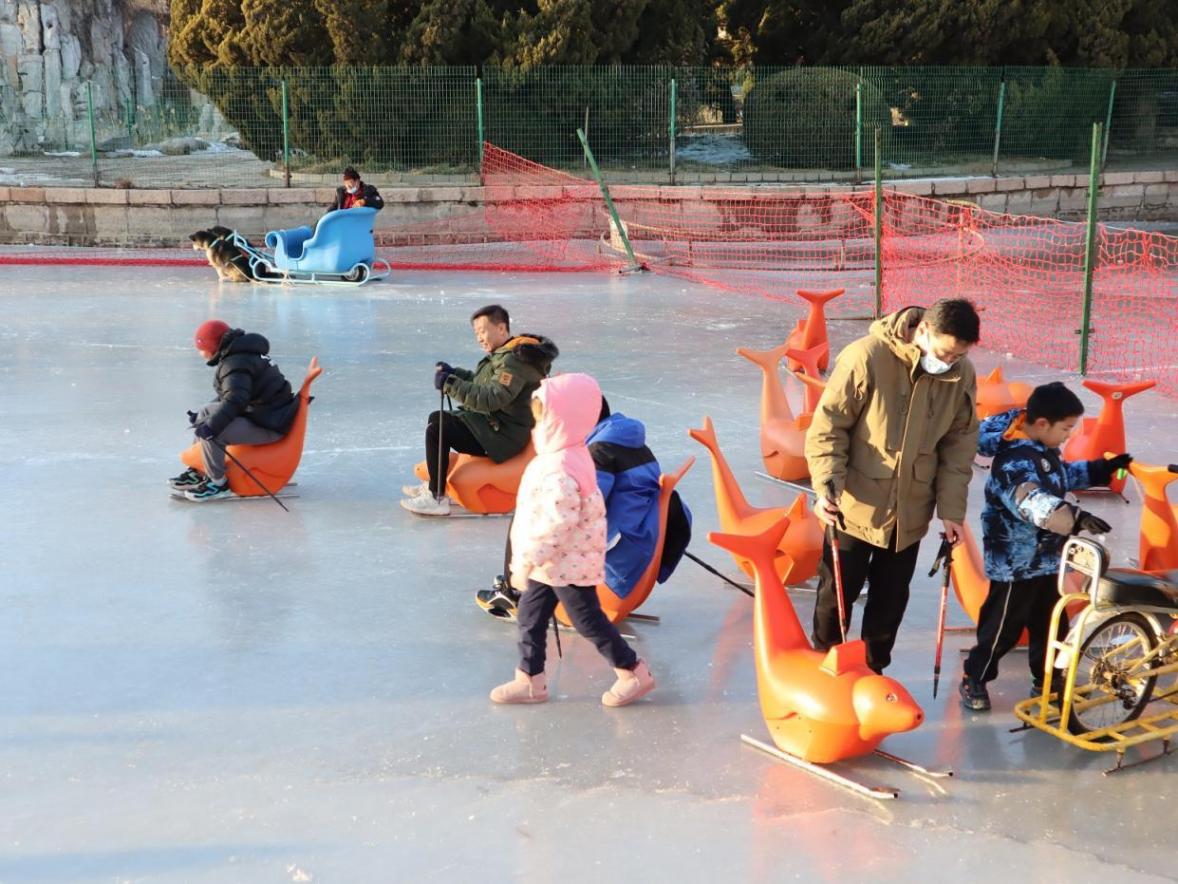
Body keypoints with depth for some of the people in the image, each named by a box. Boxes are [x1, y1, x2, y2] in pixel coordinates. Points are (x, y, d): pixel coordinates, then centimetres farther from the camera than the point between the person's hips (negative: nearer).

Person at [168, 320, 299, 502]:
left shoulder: (235, 363, -19)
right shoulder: (241, 354, 14)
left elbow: (235, 400, -32)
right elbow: (227, 396, 23)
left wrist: (212, 426, -35)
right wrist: (203, 418, 19)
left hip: (269, 425, -11)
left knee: (209, 432, -24)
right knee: (207, 412, 20)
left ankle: (218, 483, -9)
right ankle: (199, 471, 22)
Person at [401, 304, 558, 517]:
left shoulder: (514, 360, -20)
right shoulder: (507, 354, 13)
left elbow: (491, 399, -30)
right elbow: (481, 382, 24)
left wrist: (449, 384, -28)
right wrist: (453, 373, 10)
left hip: (503, 438, -11)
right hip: (493, 426, 11)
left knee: (437, 428, -20)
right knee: (437, 418, 19)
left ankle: (437, 499, -16)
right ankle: (433, 485, 24)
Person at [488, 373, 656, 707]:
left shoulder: (560, 470, -30)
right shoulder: (566, 454, 4)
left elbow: (556, 523, -32)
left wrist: (526, 561, -25)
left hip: (567, 563, -10)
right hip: (553, 561, 10)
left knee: (588, 620, 3)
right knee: (530, 616, 15)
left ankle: (635, 674, 17)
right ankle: (530, 680, 26)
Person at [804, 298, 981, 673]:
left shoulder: (962, 375, -6)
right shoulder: (867, 357, -20)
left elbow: (959, 446, 2)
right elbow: (828, 426, -16)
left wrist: (951, 509, -2)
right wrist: (827, 484, -25)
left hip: (910, 512, 4)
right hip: (856, 506, -4)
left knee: (891, 598, 16)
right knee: (837, 592, 9)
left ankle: (874, 671, 33)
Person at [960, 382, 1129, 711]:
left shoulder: (1043, 450, 6)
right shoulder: (1015, 460, -27)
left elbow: (1065, 476, 27)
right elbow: (1033, 502, -44)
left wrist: (1102, 469, 20)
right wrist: (1076, 518, -53)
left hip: (1045, 560, 10)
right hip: (1016, 564, -9)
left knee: (1051, 623, 19)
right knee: (1002, 626, 4)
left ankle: (1045, 680, 35)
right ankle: (973, 680, 20)